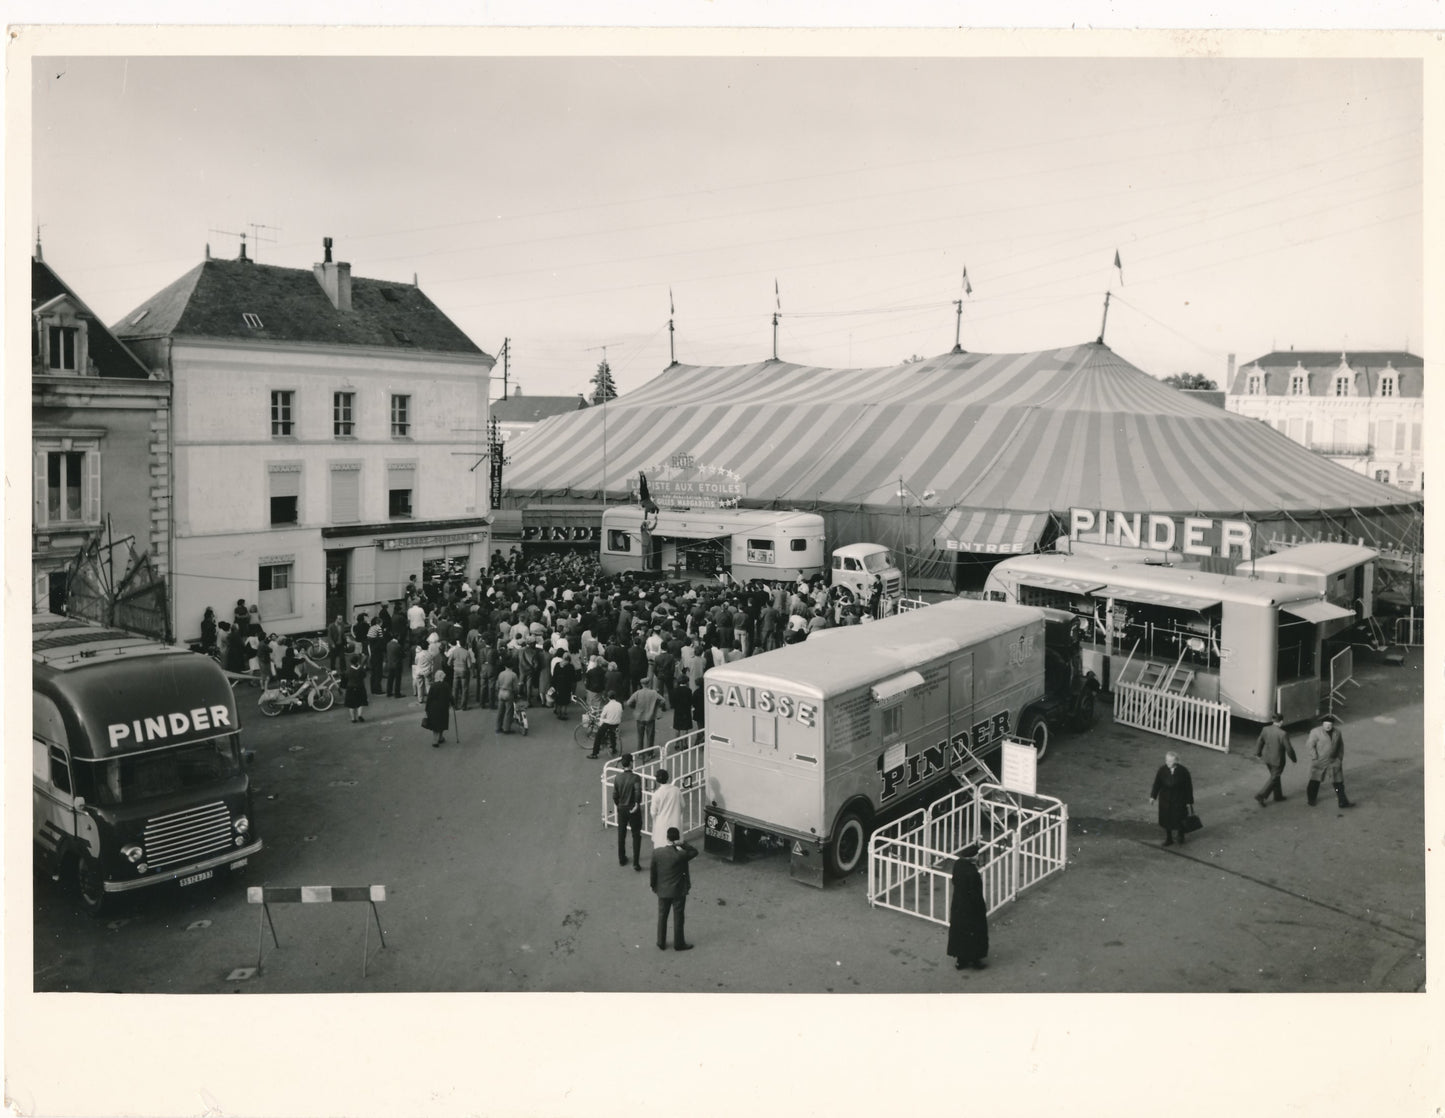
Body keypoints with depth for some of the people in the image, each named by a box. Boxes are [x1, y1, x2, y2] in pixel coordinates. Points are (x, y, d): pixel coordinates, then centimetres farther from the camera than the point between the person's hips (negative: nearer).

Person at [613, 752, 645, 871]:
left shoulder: (617, 777, -5)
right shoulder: (635, 777, -18)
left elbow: (615, 795, 0)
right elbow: (638, 791, -33)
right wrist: (637, 804, -20)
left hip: (621, 809, 4)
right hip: (633, 810, -4)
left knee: (621, 834, 19)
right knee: (636, 836, 7)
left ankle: (621, 859, 31)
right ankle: (636, 863, 3)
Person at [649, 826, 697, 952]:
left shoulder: (657, 852, -15)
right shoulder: (681, 855, -24)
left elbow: (653, 872, -5)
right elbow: (694, 852, -4)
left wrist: (653, 886, 10)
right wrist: (682, 844, -18)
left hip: (662, 890, 3)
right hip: (678, 891, -3)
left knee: (662, 917, 18)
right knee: (678, 918, 13)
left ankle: (661, 943, 29)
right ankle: (678, 944, 26)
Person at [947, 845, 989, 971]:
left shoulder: (958, 864, -9)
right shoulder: (972, 872, -31)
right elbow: (975, 894, -22)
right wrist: (983, 906, -8)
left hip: (957, 905, 7)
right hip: (971, 908, -7)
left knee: (958, 932, 19)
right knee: (975, 933, 13)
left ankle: (959, 960, 31)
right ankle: (974, 960, 28)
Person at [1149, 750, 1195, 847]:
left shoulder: (1183, 771, -17)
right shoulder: (1162, 770, -12)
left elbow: (1188, 787, -9)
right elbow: (1157, 783, -2)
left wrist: (1189, 802, -5)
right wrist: (1153, 796, -2)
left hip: (1179, 800, -2)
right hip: (1165, 799, 2)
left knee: (1179, 820, 9)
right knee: (1166, 819, 13)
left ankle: (1181, 838, 36)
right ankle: (1169, 839, 33)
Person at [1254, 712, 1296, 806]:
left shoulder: (1265, 729, -11)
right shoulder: (1283, 734, -26)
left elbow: (1260, 742, 2)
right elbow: (1288, 748, -17)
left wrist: (1258, 753, 19)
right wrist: (1293, 758, 1)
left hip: (1267, 758, 6)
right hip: (1277, 760, -6)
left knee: (1275, 776, 24)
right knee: (1274, 778, 9)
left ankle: (1278, 795, 38)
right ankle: (1260, 796, 2)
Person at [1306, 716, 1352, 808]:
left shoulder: (1337, 732, 0)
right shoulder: (1316, 732, -13)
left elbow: (1340, 746, 12)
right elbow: (1310, 745, -12)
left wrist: (1340, 758, 9)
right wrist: (1315, 758, -15)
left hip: (1334, 762, 3)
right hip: (1319, 762, -3)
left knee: (1338, 782, 4)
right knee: (1315, 781, 11)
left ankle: (1343, 802, 12)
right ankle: (1310, 800, 28)